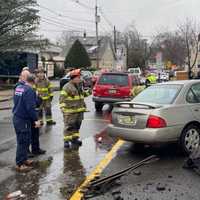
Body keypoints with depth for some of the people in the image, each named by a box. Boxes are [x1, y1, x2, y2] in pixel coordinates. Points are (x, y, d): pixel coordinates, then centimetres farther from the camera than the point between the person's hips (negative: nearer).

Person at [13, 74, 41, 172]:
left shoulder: (18, 87, 9)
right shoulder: (29, 90, -19)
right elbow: (30, 107, -23)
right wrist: (36, 119, -17)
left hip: (16, 117, 9)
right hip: (23, 120, -9)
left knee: (23, 141, 19)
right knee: (23, 142, -1)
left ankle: (24, 159, 31)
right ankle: (19, 164, 5)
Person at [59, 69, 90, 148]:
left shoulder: (79, 86, 13)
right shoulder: (67, 87, -14)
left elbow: (82, 94, 29)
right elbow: (62, 98, -17)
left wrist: (87, 93, 9)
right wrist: (63, 108, -24)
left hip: (79, 110, 8)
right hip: (70, 111, -8)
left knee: (77, 125, 16)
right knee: (69, 126, -3)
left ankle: (75, 138, 29)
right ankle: (66, 140, 6)